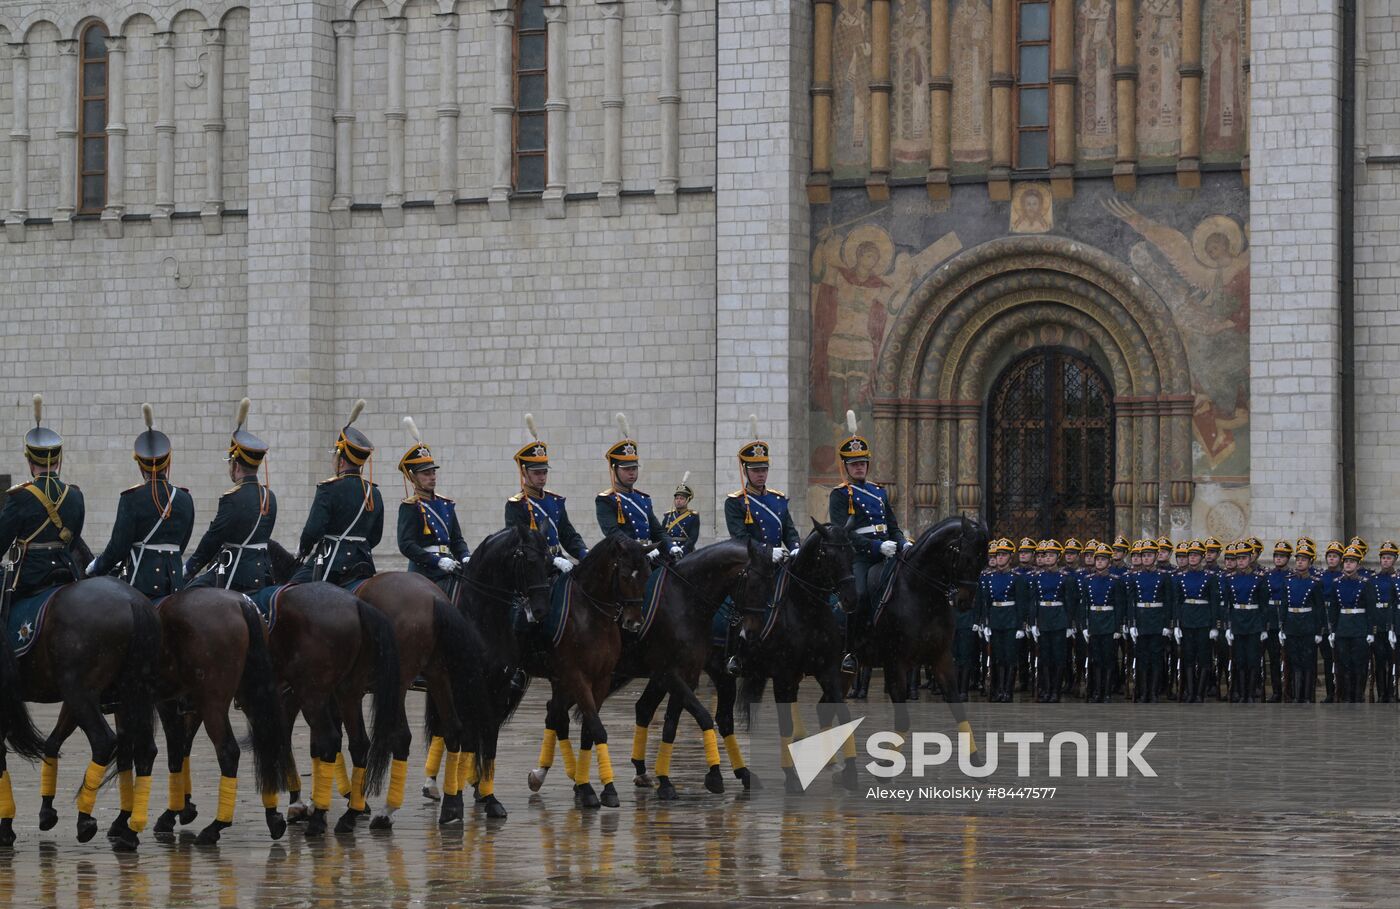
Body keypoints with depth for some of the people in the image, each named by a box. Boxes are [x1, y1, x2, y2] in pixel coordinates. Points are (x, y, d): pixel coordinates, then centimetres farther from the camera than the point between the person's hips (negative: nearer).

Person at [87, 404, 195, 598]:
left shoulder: (132, 499, -9)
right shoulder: (185, 500, 5)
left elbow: (118, 547, -9)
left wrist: (94, 569, 7)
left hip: (141, 582, -4)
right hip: (174, 581, 4)